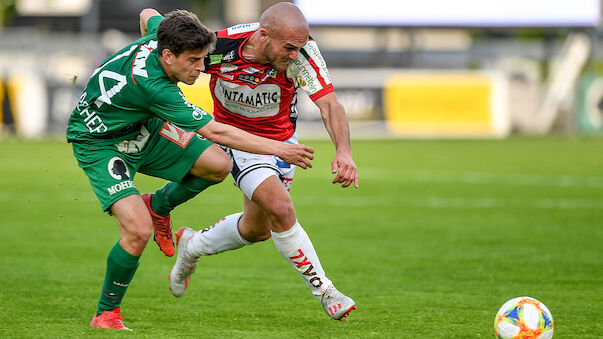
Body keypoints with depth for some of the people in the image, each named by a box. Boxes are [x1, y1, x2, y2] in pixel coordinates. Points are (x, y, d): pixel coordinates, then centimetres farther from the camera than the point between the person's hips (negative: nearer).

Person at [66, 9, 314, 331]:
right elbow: (216, 132, -36)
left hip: (141, 128, 8)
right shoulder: (152, 87, -40)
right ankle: (105, 314, -4)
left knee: (219, 164, -5)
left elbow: (148, 15, 11)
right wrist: (278, 148, -33)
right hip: (99, 145, -8)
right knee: (138, 231, -24)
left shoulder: (159, 36, -17)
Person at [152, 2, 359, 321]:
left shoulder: (300, 50, -30)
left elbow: (329, 104, -34)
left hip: (281, 137, 4)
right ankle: (324, 291, -8)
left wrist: (343, 151, -50)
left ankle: (192, 247, 43)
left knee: (257, 228, 16)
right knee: (281, 208, -23)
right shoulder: (218, 48, -31)